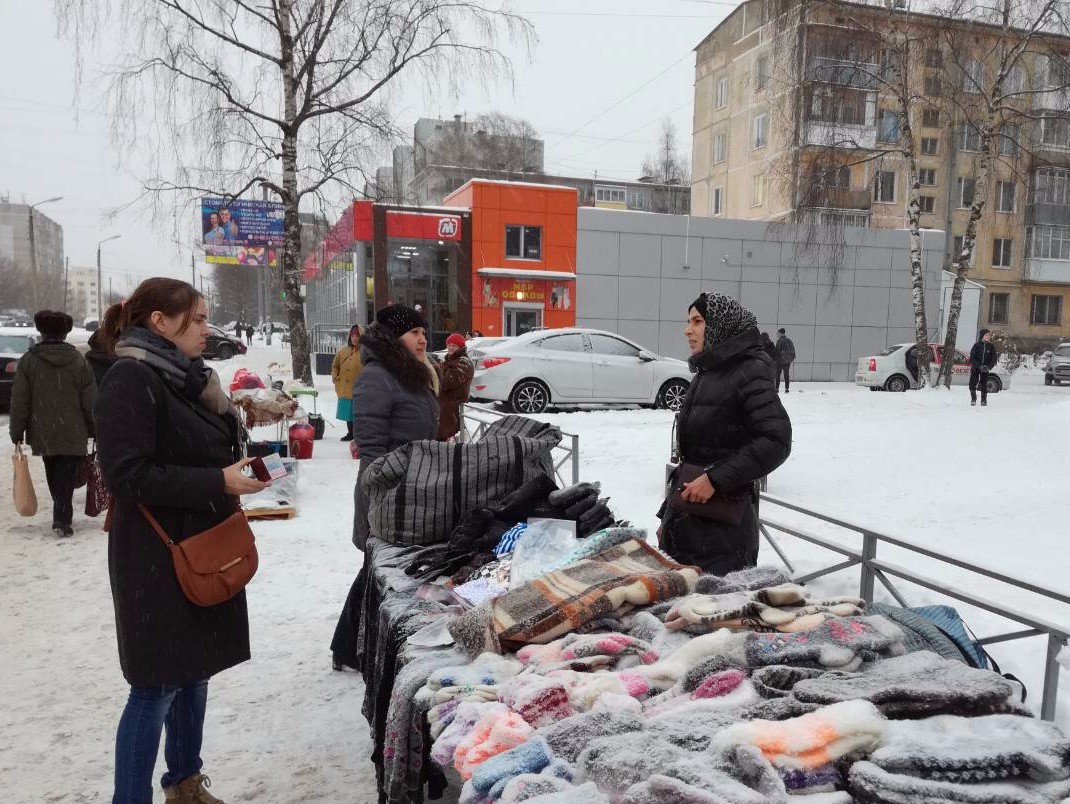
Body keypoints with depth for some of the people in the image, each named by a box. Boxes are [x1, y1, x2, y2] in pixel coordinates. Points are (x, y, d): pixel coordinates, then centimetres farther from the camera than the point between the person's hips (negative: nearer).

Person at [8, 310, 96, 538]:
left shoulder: (28, 361, -3)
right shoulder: (78, 361, -4)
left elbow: (19, 402, -2)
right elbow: (90, 402, -3)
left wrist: (17, 433, 5)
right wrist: (94, 430, 6)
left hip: (43, 433, 2)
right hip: (73, 433, -2)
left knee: (54, 476, 16)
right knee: (66, 476, 0)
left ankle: (62, 515, 27)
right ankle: (63, 519, -9)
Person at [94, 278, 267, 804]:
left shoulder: (187, 377, 11)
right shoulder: (130, 381, -16)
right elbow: (125, 473, -23)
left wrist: (237, 464, 6)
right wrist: (217, 483, -24)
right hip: (158, 557, -9)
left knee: (194, 669, 17)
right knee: (158, 683, 0)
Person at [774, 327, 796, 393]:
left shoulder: (780, 341, -12)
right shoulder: (789, 340, 9)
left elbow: (777, 351, -16)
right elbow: (793, 350, 15)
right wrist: (792, 358, 24)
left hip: (780, 361, -6)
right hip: (787, 361, 6)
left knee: (777, 375, 0)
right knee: (786, 375, 12)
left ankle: (777, 388, -2)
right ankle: (787, 389, 13)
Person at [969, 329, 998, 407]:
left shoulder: (991, 346, 1)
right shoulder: (977, 345, -5)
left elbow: (994, 358, 2)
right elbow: (972, 357, -7)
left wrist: (989, 367, -13)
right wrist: (979, 366, -18)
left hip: (985, 369, 1)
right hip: (975, 368, -1)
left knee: (984, 384, -3)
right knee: (972, 384, -4)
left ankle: (984, 400, 8)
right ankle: (973, 399, 16)